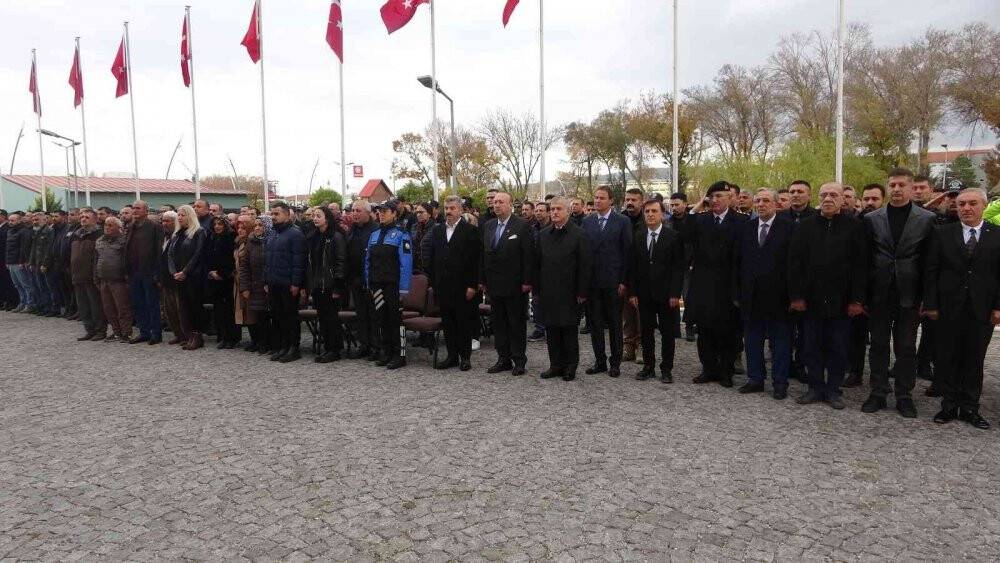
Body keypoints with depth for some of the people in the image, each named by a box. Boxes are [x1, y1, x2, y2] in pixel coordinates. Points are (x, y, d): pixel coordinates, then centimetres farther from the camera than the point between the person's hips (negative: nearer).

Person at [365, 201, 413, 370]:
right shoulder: (374, 235, 12)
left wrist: (403, 287, -16)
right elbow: (368, 260, 16)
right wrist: (368, 283, 10)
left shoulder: (401, 235, -7)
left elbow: (406, 263, -12)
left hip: (393, 284, -6)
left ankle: (399, 354, 7)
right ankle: (385, 352, 22)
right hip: (377, 285, 6)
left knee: (395, 318, -1)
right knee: (381, 318, 11)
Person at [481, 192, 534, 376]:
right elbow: (484, 254, 12)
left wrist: (527, 281, -14)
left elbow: (529, 255, -10)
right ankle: (503, 359, 21)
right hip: (494, 285, 6)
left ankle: (519, 360, 14)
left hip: (515, 285, -6)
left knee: (517, 324, 4)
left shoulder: (522, 226, -8)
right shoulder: (488, 226, 10)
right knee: (498, 323, 11)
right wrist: (484, 281, 9)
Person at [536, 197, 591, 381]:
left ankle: (571, 366, 14)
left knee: (569, 330, 3)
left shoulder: (578, 234, -4)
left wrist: (581, 292, -10)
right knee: (551, 330, 8)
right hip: (548, 292, 5)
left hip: (569, 292, -4)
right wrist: (538, 288, 7)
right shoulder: (543, 235, 11)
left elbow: (584, 265, -6)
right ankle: (556, 365, 19)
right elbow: (538, 263, 13)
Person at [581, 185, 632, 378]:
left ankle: (615, 362, 17)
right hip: (591, 281, 3)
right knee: (595, 323, 9)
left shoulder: (622, 221, -2)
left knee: (615, 323, 7)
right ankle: (600, 361, 19)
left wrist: (623, 281, -9)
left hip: (613, 281, -3)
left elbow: (627, 252, -4)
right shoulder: (587, 221, 8)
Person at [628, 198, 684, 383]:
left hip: (665, 293, -3)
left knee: (667, 332, 5)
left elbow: (679, 266, -6)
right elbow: (632, 266, 7)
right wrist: (632, 292, 1)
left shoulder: (674, 236, -4)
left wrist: (675, 293, -11)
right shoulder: (637, 237, 6)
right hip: (644, 293, 3)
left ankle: (666, 369, 15)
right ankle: (648, 367, 20)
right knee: (646, 331, 9)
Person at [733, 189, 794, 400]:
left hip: (777, 296, -4)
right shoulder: (746, 228, 8)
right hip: (751, 296, 4)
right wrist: (738, 291, 4)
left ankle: (780, 382, 16)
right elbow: (738, 262, 8)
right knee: (752, 340, 12)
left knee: (781, 340, 6)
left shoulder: (788, 228, -5)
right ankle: (755, 379, 24)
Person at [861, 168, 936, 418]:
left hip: (909, 295, -1)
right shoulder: (871, 219, 3)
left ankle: (904, 395, 20)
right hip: (879, 295, 1)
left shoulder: (927, 219, 0)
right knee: (878, 345, 9)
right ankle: (878, 393, 20)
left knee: (906, 348, 7)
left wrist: (926, 298, -6)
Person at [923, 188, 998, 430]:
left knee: (975, 360, 9)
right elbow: (931, 272, 1)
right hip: (949, 309, 0)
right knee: (947, 359, 6)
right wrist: (931, 304, -4)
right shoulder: (942, 234, 2)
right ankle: (949, 405, 17)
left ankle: (970, 408, 20)